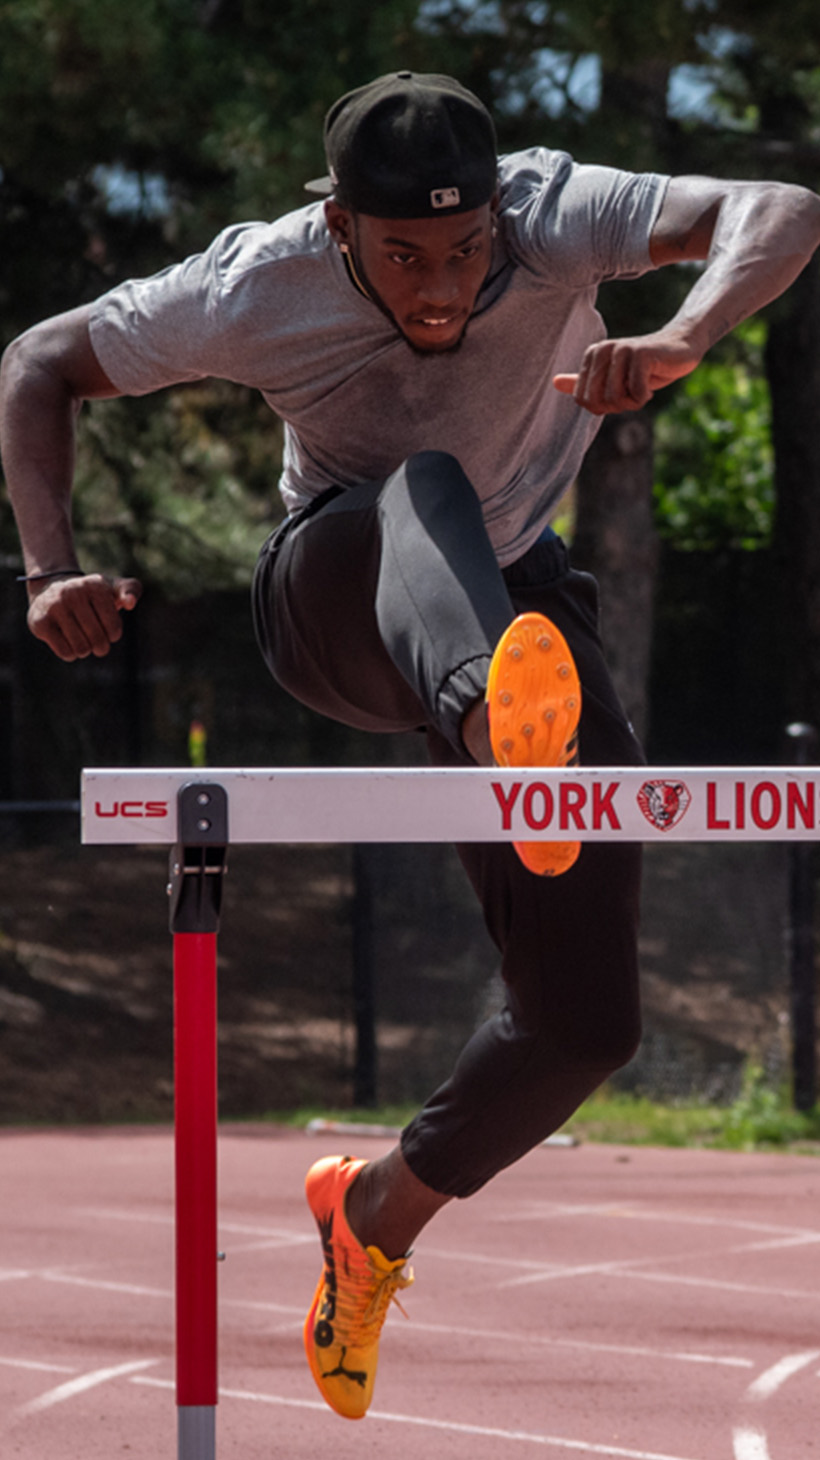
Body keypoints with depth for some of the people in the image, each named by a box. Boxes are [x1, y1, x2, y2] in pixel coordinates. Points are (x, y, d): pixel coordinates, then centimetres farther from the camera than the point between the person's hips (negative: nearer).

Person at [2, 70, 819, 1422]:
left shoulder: (555, 221, -24)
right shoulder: (255, 292, -22)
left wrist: (681, 343, -59)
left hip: (508, 616, 2)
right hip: (337, 603, -2)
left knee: (586, 1023, -7)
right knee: (426, 489, -40)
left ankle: (378, 1214, 21)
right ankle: (506, 724, -74)